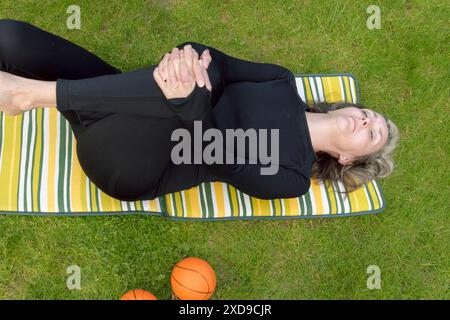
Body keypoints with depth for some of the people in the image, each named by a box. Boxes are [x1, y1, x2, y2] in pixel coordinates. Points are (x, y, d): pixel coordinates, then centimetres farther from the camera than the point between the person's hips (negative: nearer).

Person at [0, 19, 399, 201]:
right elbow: (220, 63, -3)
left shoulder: (293, 176, -4)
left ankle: (35, 93, -26)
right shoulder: (284, 83, 8)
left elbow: (223, 162, -18)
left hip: (126, 171, -5)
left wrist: (190, 100, -37)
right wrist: (189, 57, -28)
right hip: (126, 113, 5)